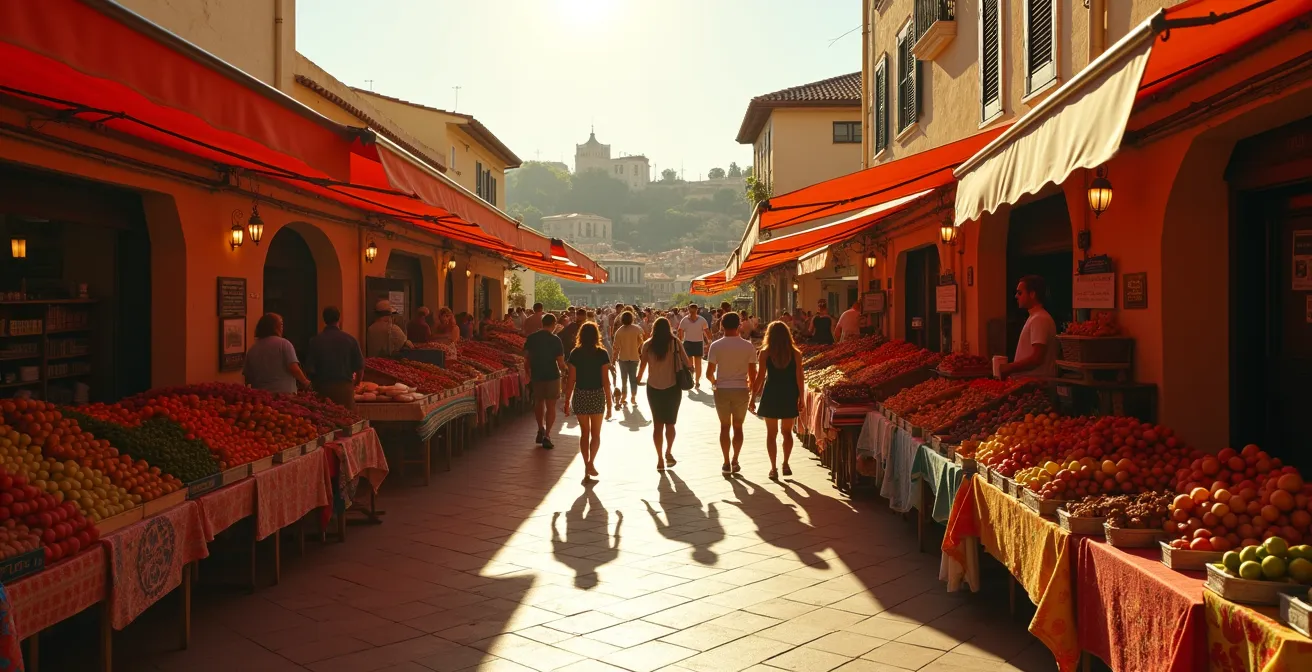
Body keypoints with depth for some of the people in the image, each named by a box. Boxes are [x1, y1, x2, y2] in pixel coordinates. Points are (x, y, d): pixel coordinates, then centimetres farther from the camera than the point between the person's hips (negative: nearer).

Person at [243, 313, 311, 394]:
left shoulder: (252, 349, 7)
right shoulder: (283, 343, -6)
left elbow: (246, 376, 11)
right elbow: (294, 368, -14)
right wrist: (305, 382, 1)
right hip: (285, 393, -5)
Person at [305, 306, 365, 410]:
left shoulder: (315, 340, -3)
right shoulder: (350, 339, -3)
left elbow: (309, 367, -4)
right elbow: (360, 367, -2)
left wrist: (316, 383, 14)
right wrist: (355, 384, 17)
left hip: (322, 387, 1)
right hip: (345, 387, -1)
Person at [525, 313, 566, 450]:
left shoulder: (531, 338, -1)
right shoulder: (555, 340, -13)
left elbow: (527, 356, 4)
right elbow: (560, 363, -14)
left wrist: (529, 373, 16)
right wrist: (565, 370, 7)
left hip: (536, 376, 4)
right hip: (552, 376, -4)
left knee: (539, 403, 21)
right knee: (551, 406, 4)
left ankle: (541, 431, 29)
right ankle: (546, 436, 0)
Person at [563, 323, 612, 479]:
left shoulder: (575, 353, -4)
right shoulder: (602, 354, -7)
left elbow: (571, 380, -5)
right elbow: (605, 381, -8)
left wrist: (567, 401, 4)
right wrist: (609, 404, -3)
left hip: (580, 396, 1)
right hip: (597, 396, -1)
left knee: (584, 432, 15)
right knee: (596, 433, 13)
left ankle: (586, 464, 15)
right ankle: (591, 462, -4)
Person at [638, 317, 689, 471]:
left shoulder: (648, 345, -4)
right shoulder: (674, 342, -7)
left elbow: (643, 365, -3)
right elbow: (686, 362, -6)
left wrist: (639, 378, 16)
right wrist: (690, 370, 15)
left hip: (653, 388, 1)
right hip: (672, 387, -1)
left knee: (657, 424, 9)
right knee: (670, 423, 17)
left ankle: (660, 458, 8)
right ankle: (668, 453, 17)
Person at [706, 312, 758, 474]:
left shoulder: (716, 346, -8)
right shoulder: (748, 346, -6)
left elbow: (709, 373, -7)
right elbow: (753, 374, -3)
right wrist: (750, 388, 16)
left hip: (721, 390, 0)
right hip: (741, 390, 0)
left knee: (725, 426, 11)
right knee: (738, 426, 13)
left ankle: (726, 463, 12)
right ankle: (735, 461, 14)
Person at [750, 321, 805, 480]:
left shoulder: (765, 353, -7)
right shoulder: (795, 353, -4)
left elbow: (760, 377, -8)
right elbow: (799, 378, -5)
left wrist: (753, 398, -1)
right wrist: (801, 399, 4)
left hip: (771, 394, -1)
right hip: (790, 395, 1)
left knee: (771, 433, 9)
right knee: (787, 432, 17)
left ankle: (773, 468, 7)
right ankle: (786, 464, 17)